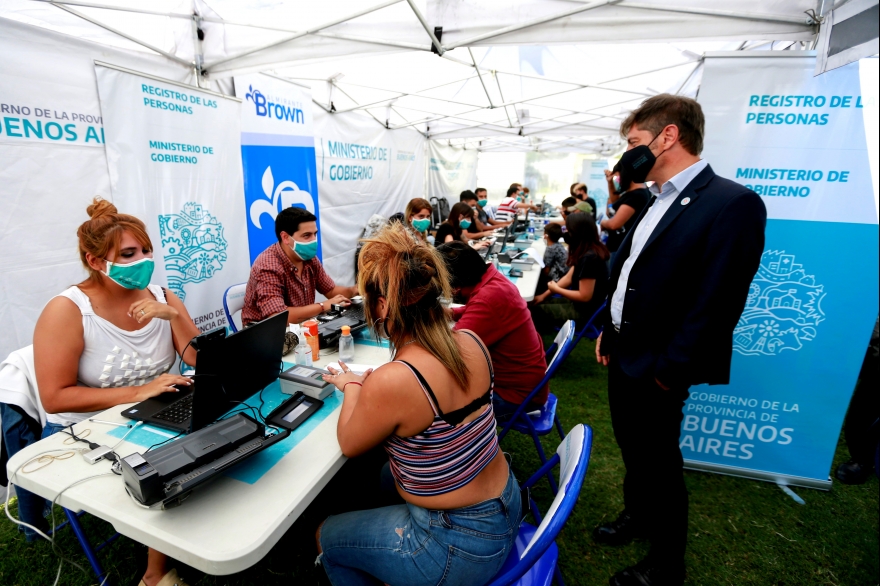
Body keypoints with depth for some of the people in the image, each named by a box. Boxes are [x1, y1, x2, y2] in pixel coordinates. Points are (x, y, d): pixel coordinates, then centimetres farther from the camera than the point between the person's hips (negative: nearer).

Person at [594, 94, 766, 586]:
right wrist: (609, 333, 11)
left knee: (659, 462, 11)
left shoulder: (732, 203, -19)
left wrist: (669, 373, -18)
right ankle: (637, 513, 50)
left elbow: (716, 304, -22)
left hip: (654, 370, -8)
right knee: (631, 448, 25)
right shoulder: (656, 202, 8)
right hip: (623, 355, 8)